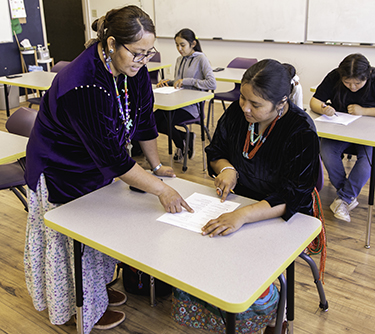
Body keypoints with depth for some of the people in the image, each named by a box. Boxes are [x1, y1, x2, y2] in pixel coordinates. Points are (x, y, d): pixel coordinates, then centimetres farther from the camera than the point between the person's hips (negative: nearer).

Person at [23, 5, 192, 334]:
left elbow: (144, 117, 0)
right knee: (76, 241, 10)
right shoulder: (82, 87, -38)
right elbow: (112, 156, -35)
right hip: (62, 173, -7)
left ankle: (99, 286, 43)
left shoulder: (132, 67, -13)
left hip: (98, 167, 7)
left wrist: (156, 165, 5)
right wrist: (161, 189, -32)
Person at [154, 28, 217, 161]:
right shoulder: (179, 60, 16)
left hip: (191, 106, -7)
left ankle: (182, 145, 6)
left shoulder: (201, 59, -6)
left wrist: (187, 81, -17)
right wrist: (167, 82, 3)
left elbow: (212, 84, -16)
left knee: (161, 122, -22)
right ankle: (186, 138, 1)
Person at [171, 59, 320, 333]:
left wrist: (242, 215, -39)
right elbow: (215, 150, 13)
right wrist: (227, 169, -11)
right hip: (238, 198, 5)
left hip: (280, 216, -5)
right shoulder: (237, 112, -2)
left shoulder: (302, 132, -19)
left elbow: (293, 197, -25)